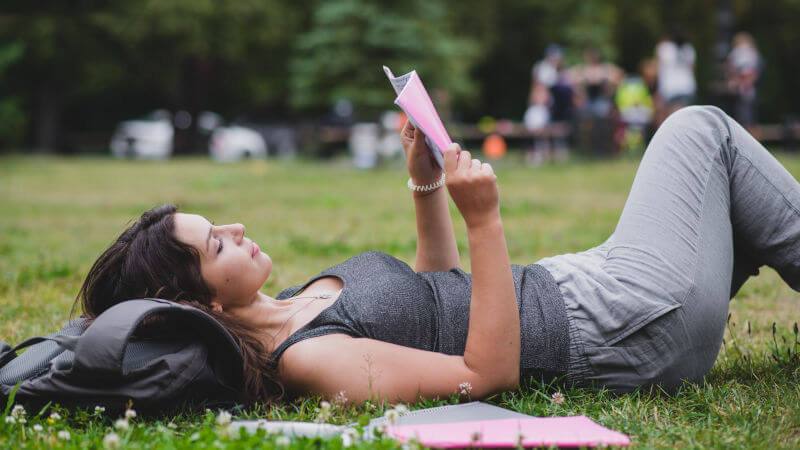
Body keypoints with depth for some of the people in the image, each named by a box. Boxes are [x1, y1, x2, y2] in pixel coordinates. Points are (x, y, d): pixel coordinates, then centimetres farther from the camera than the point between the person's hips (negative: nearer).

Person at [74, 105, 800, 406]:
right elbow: (489, 374, -30)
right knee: (702, 129, 5)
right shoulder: (306, 359, -27)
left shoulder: (289, 310, 4)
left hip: (571, 284, 9)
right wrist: (483, 220, -32)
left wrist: (427, 184, 6)